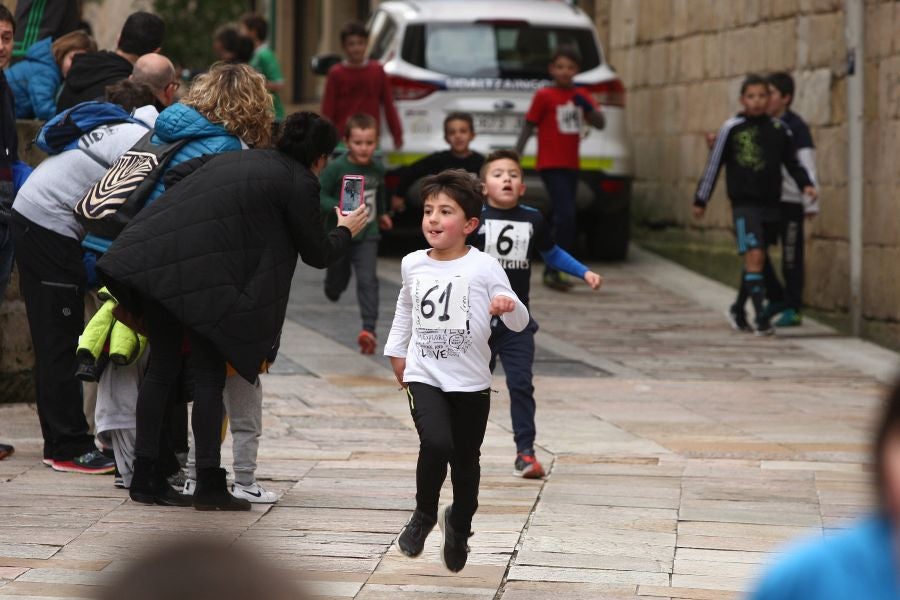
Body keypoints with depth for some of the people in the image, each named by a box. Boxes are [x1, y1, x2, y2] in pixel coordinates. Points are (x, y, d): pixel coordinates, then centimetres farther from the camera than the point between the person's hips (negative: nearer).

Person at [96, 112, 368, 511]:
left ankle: (144, 477, 16)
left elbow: (175, 177, 24)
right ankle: (209, 485, 4)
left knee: (162, 365, 14)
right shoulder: (300, 183, 4)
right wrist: (345, 232, 32)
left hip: (150, 255, 7)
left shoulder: (240, 159, 24)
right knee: (209, 374, 4)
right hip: (200, 275, -7)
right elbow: (317, 253, 13)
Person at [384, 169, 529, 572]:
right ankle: (424, 514, 3)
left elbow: (520, 324, -7)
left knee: (466, 460, 10)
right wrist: (396, 351, 24)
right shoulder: (412, 265, 1)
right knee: (436, 444, -22)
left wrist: (509, 307, -28)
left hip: (471, 382, -1)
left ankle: (459, 525, 37)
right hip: (424, 376, 1)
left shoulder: (484, 267, -9)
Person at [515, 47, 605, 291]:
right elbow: (528, 126, -3)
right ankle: (554, 271, -14)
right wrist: (515, 157, -8)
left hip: (571, 166, 6)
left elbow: (600, 123, 4)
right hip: (551, 165, -6)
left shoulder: (580, 96, 10)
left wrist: (587, 107, -15)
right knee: (566, 215, -18)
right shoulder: (544, 96, -5)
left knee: (561, 218, 13)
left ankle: (551, 272, 24)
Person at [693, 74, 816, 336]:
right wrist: (701, 200, 4)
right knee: (754, 256, -16)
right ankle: (761, 318, -15)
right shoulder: (732, 128, -3)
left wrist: (805, 184, -3)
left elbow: (792, 162, 14)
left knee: (755, 260, 14)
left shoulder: (778, 129, 6)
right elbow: (714, 164, 2)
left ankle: (738, 310, 32)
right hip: (744, 204, -4)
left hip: (771, 204, 4)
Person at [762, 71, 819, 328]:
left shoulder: (796, 127, -9)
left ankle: (793, 309, 10)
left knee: (791, 257, 1)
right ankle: (776, 298, 20)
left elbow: (807, 167, -13)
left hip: (790, 201, -6)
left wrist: (811, 203, -17)